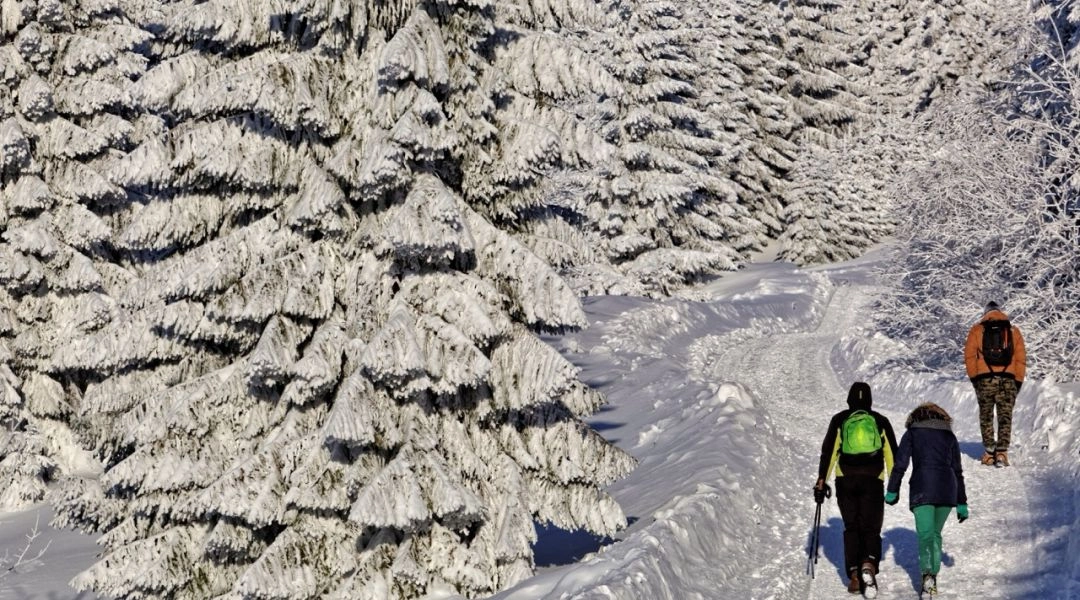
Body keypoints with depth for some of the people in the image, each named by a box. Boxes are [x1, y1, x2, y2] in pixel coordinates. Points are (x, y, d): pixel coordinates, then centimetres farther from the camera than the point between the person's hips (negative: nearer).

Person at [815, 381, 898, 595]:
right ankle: (870, 563, -24)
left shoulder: (839, 420, 7)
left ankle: (854, 573, -4)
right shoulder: (881, 421, 10)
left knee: (851, 528, 9)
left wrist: (821, 480, 3)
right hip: (873, 481, 0)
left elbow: (828, 452, 1)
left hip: (845, 481, 0)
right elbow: (892, 455, 8)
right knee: (871, 528, 4)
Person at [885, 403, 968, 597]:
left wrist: (892, 491, 10)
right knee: (936, 532, 17)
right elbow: (958, 471, 18)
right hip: (947, 488, 2)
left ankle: (927, 574, -28)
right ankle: (933, 573, 11)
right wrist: (962, 503, 19)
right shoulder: (949, 436, 19)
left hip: (922, 488, -2)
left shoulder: (912, 433, 14)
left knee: (925, 534, -8)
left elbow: (900, 464, 4)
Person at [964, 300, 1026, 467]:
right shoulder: (1013, 330, 11)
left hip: (985, 379, -1)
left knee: (986, 417, 9)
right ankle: (1002, 453, -9)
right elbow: (1021, 359, 8)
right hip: (1008, 380, 1)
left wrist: (973, 377, 7)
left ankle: (989, 453, 7)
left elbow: (969, 355, 0)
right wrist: (1018, 382, 12)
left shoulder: (977, 329, 7)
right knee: (1005, 417, 2)